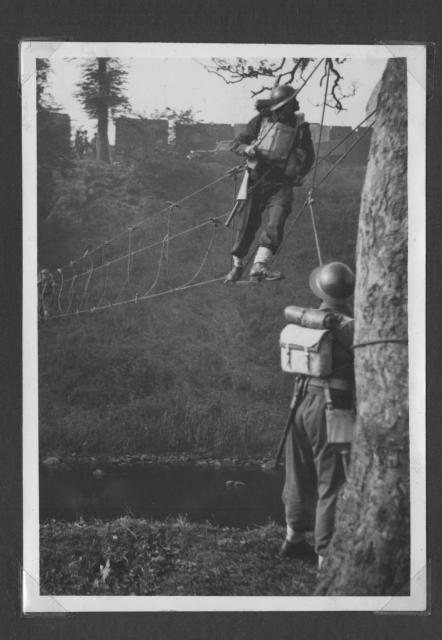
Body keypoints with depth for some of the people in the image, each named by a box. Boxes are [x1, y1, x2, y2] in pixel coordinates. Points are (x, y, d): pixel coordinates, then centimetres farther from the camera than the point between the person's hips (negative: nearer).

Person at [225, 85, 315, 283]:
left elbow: (309, 158, 17)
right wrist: (247, 149, -16)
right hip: (256, 183, 1)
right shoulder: (260, 121, 3)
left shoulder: (300, 128, 4)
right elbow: (236, 143, 6)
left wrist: (296, 172, 1)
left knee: (275, 226, -18)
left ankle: (259, 266, -21)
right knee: (246, 225, 4)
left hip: (280, 186, 0)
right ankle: (236, 265, 21)